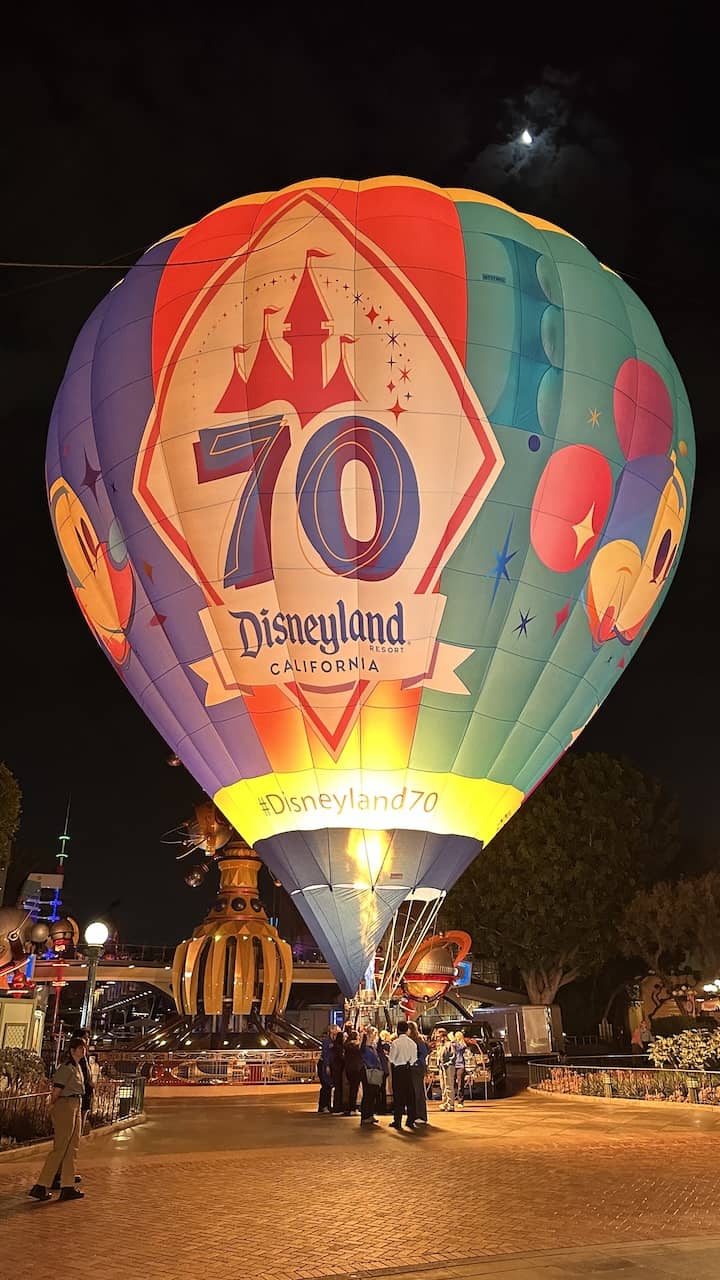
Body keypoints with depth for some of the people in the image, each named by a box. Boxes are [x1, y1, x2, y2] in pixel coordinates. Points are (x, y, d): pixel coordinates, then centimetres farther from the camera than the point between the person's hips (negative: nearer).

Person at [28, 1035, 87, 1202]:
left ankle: (68, 1187, 14)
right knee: (59, 1149, -6)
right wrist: (53, 1109, -3)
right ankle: (41, 1187, 1)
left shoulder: (77, 1067, 14)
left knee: (71, 1149, 10)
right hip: (65, 1107, -9)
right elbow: (56, 1091, -15)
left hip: (75, 1108, 9)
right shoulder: (67, 1068, -15)